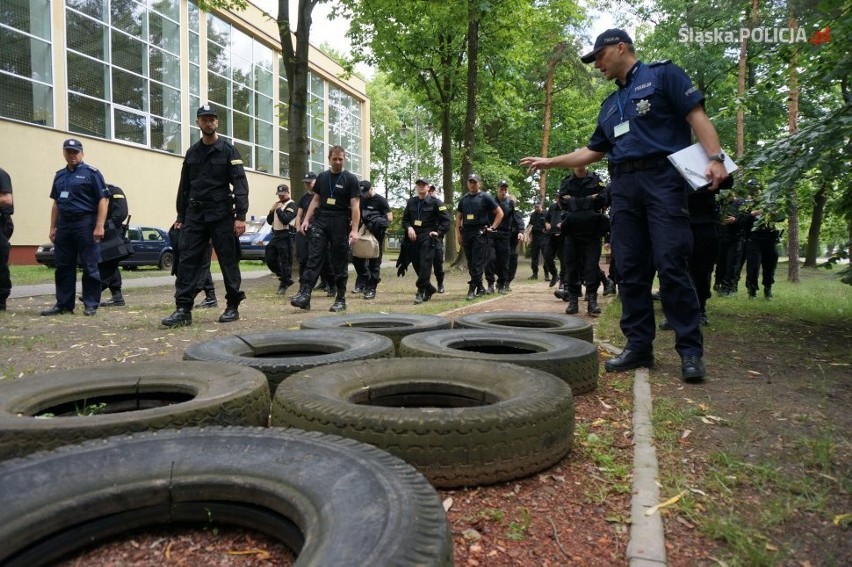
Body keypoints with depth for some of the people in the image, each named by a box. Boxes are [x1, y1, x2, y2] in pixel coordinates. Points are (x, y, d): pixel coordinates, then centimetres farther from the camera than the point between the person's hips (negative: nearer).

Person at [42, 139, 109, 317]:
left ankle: (91, 304, 4)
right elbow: (56, 203, 20)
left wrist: (99, 226, -16)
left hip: (85, 225, -6)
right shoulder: (59, 175, 17)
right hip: (63, 225, 6)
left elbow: (103, 200, -9)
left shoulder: (91, 173, -2)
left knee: (89, 267, -2)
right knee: (63, 267, 9)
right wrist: (52, 227, 13)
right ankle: (63, 304, 16)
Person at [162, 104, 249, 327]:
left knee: (228, 261, 2)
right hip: (194, 214, 4)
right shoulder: (192, 152, 14)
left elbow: (240, 185, -8)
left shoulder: (228, 150, -1)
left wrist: (240, 216, -17)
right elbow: (184, 186, 17)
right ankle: (183, 310, -2)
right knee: (187, 260, -3)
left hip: (221, 215, -4)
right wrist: (181, 216, 14)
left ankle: (233, 307, 13)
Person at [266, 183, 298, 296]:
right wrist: (272, 210, 2)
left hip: (286, 236, -9)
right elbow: (269, 221, 18)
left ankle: (285, 284, -1)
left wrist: (279, 209, -11)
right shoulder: (278, 204, 21)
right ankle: (283, 276, 23)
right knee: (269, 258, 9)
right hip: (276, 235, 9)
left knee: (285, 260, -8)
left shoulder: (291, 204, -5)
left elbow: (285, 220, -20)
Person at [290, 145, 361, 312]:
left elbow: (355, 206, -6)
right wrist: (306, 220, 5)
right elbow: (316, 200, 16)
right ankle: (305, 294, -12)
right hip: (320, 220, 3)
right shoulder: (322, 177, 12)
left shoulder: (350, 179, -1)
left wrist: (354, 230, -15)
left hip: (340, 223, -3)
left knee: (340, 262, 3)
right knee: (314, 257, -7)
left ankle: (341, 299, 11)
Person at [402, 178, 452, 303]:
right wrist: (409, 227, -3)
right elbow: (405, 218, 17)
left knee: (425, 264, -13)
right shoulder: (411, 202, 11)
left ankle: (421, 291, -10)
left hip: (428, 238, -5)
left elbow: (447, 220, -3)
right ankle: (429, 289, 24)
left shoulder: (435, 202, -2)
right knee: (416, 264, 7)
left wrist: (439, 232, -11)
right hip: (414, 237, 6)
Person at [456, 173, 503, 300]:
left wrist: (492, 227, -6)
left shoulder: (485, 197, -1)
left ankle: (473, 288, -10)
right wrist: (459, 233, 9)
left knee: (477, 262, -9)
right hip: (466, 233, 6)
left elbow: (500, 213, 0)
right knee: (470, 262, 8)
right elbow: (458, 217, 18)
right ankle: (480, 288, 18)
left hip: (480, 233, -5)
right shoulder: (463, 199, 14)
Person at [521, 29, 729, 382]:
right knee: (631, 271, 2)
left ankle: (691, 350, -4)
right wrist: (549, 162, 23)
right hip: (623, 188, 6)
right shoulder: (609, 106, 24)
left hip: (662, 179, -6)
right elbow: (593, 151, 27)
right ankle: (639, 346, 8)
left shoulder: (662, 75, 7)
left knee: (671, 266, -11)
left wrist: (714, 157, -16)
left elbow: (697, 116, -2)